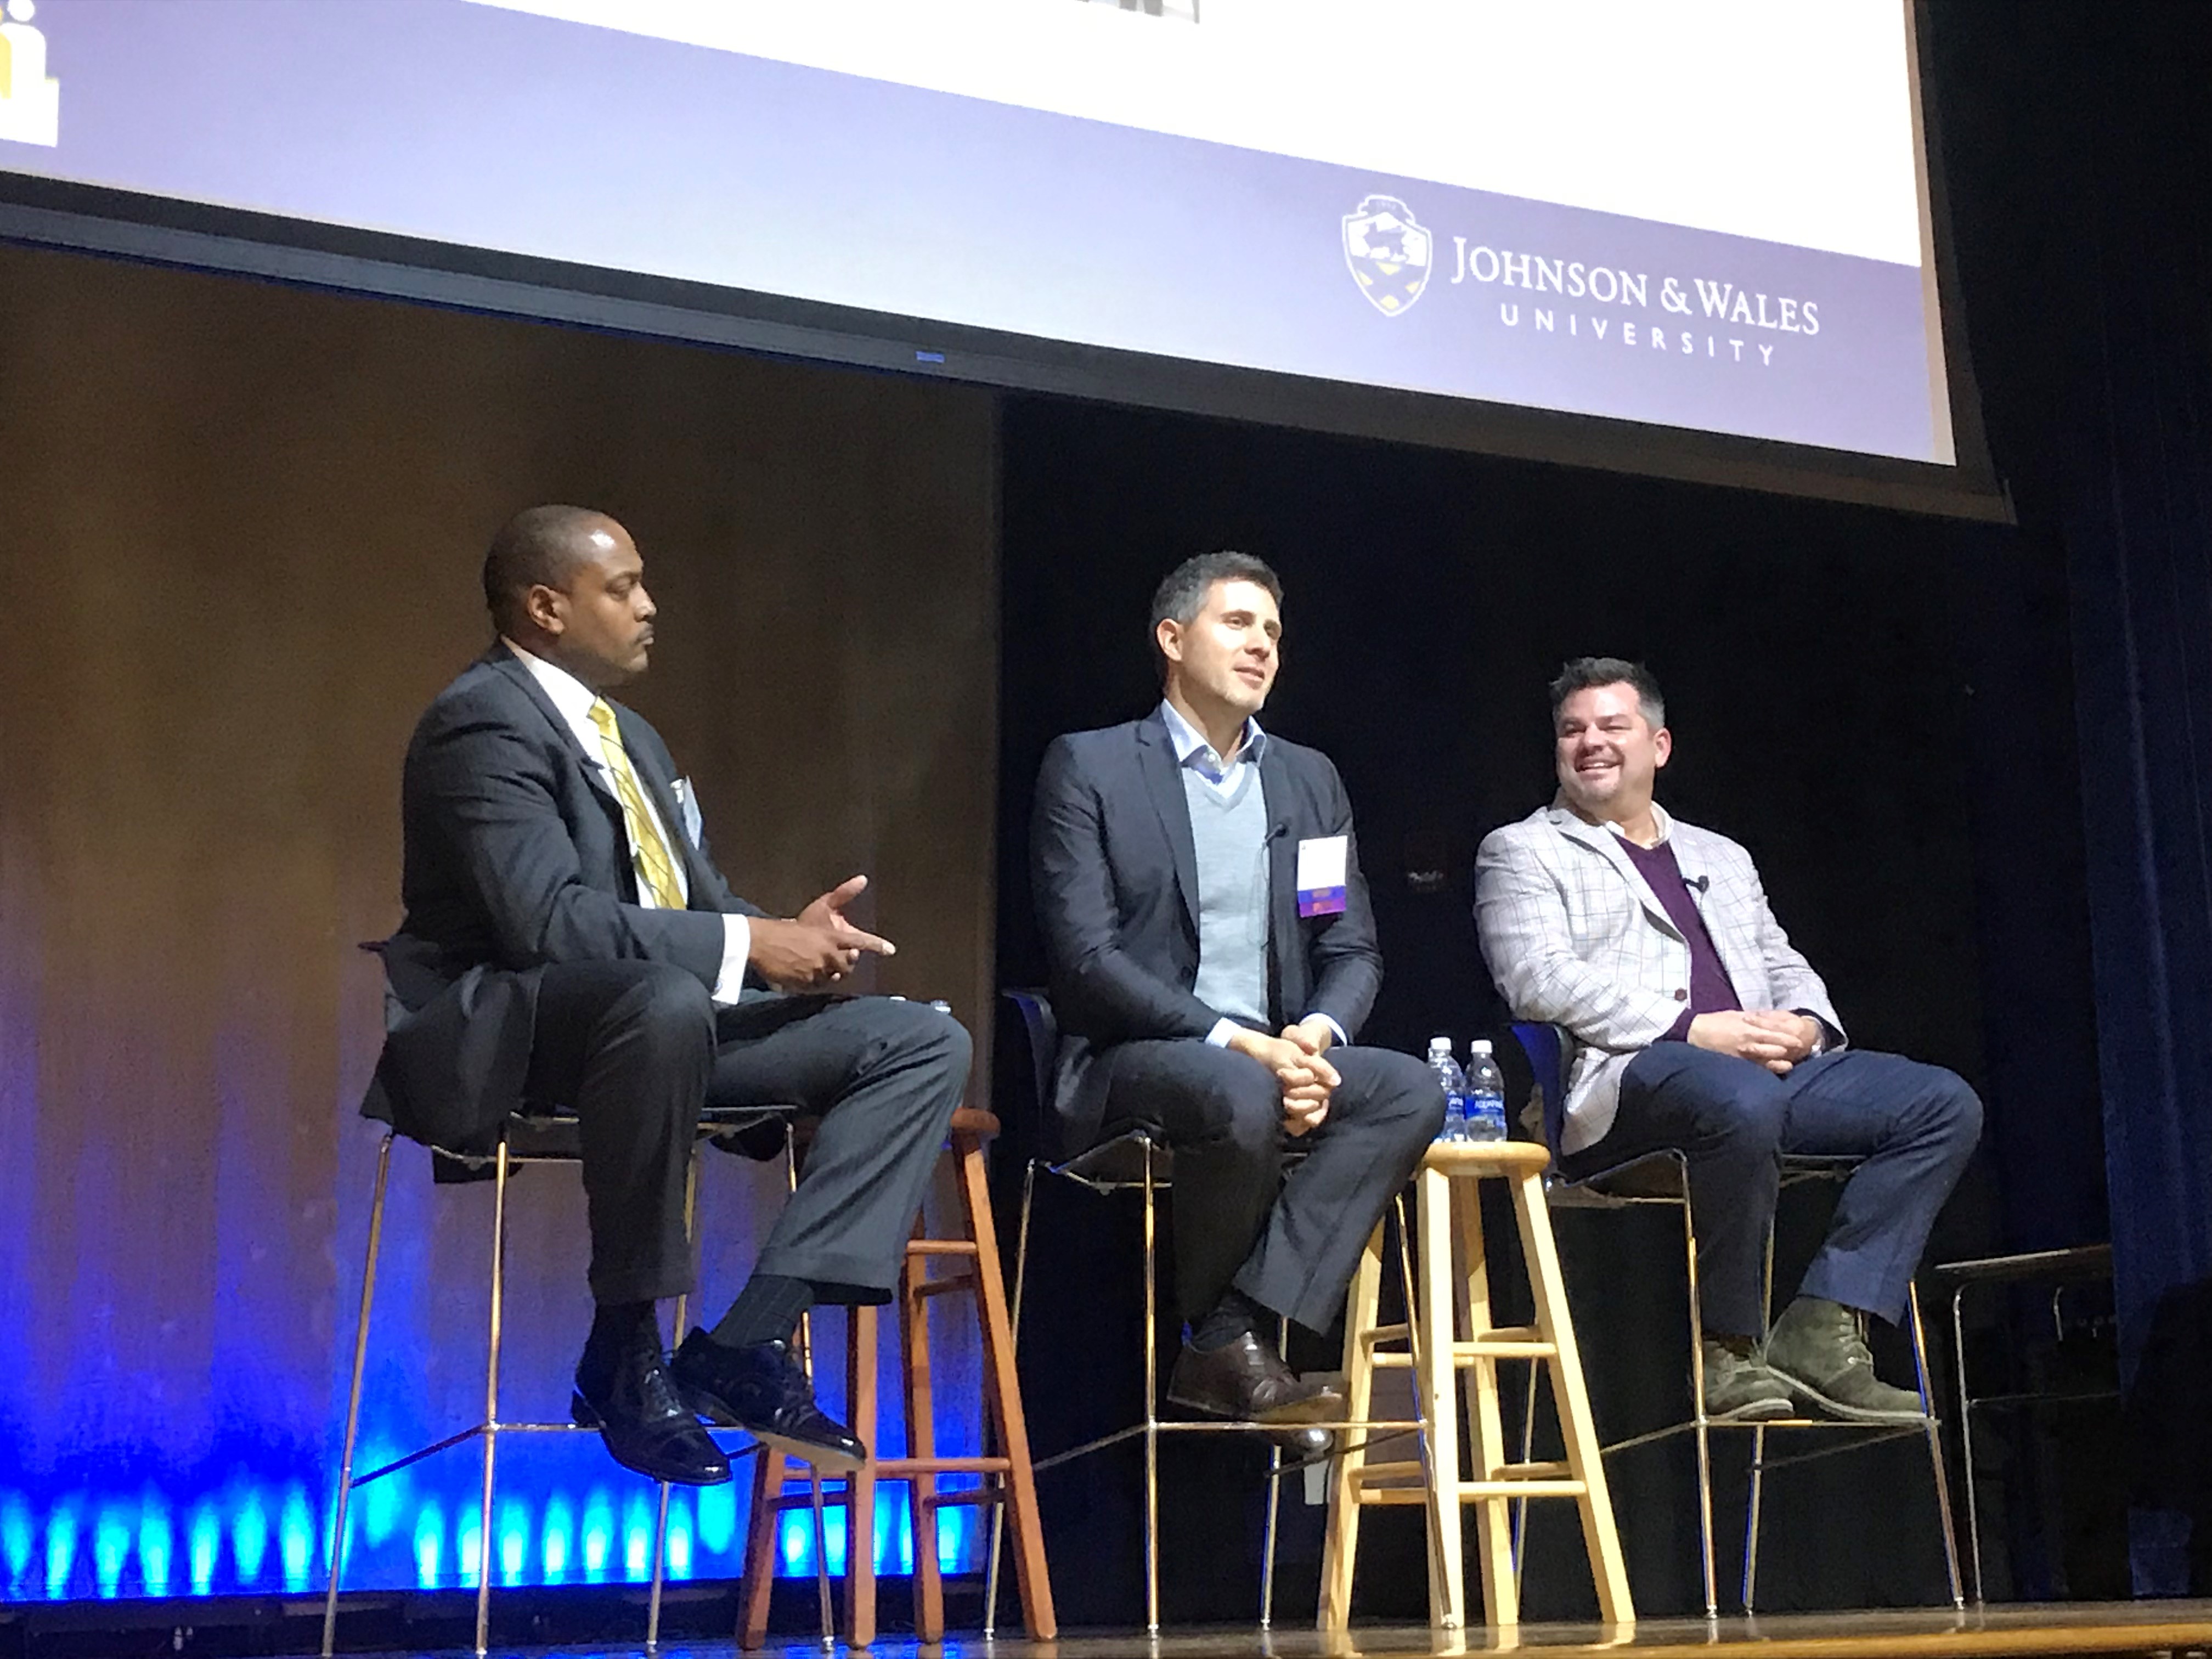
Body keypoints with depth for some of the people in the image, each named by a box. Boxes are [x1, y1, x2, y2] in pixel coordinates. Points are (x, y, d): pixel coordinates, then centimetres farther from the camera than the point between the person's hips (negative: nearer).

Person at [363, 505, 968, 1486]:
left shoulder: (629, 738, 20)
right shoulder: (484, 723, -11)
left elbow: (700, 905, 18)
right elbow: (545, 918, -25)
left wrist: (793, 936, -5)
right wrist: (750, 946, -24)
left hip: (659, 1013, 9)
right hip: (503, 1035, -9)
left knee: (924, 1043, -4)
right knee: (665, 1001, -43)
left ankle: (747, 1342, -16)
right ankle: (625, 1350, -25)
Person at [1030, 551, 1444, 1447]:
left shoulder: (1309, 780, 17)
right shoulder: (1088, 767, 0)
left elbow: (1352, 951, 13)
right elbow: (1086, 959, -10)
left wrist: (1316, 1035, -11)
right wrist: (1236, 1044, -21)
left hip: (1273, 1057, 6)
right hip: (1131, 1064, -5)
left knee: (1411, 1089, -23)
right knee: (1242, 1098, -37)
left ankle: (1243, 1328, -27)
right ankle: (1225, 1343, -13)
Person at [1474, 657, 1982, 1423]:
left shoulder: (1722, 858, 32)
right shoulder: (1522, 852, 12)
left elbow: (1785, 966, 27)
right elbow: (1540, 980, -4)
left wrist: (1803, 1023, 0)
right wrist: (1691, 1030, -14)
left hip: (1768, 1066, 7)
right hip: (1622, 1075, -7)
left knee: (1944, 1103, -13)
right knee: (1743, 1100, -39)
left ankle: (1824, 1331, -20)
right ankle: (1730, 1348, -23)